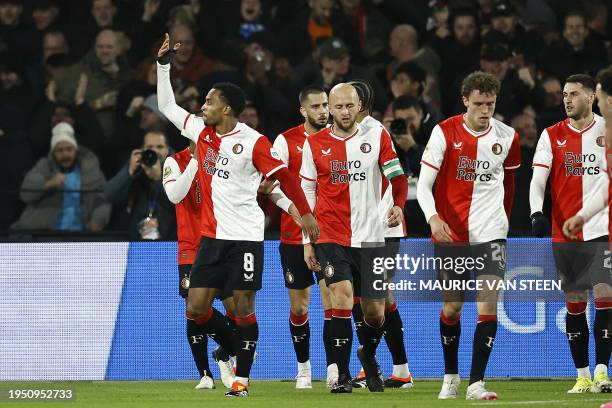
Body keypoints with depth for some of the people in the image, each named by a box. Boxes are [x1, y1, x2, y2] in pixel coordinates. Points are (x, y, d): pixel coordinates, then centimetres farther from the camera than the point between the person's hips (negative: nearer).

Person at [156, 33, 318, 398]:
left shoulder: (253, 142, -10)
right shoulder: (201, 132, 7)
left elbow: (284, 176, -6)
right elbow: (167, 105, 17)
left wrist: (306, 213, -7)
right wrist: (164, 63, 11)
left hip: (245, 236, -6)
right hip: (212, 235, 6)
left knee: (244, 306, -3)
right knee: (196, 309, 1)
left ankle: (242, 377, 5)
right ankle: (234, 347, 24)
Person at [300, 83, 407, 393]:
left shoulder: (377, 137, 3)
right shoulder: (315, 143, 3)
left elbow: (397, 176, 1)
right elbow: (307, 193, 8)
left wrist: (398, 205, -21)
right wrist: (307, 241, 7)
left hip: (370, 236, 1)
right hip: (331, 236, -1)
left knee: (375, 310, 5)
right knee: (342, 295, -20)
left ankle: (368, 355, 38)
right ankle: (343, 375, -14)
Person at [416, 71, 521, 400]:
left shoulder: (507, 137, 1)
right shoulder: (444, 133, -7)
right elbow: (423, 184, -10)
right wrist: (433, 218, -26)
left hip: (489, 234, 1)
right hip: (450, 234, -1)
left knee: (488, 305, -12)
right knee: (452, 307, 8)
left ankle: (476, 383, -11)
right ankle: (451, 375, 28)